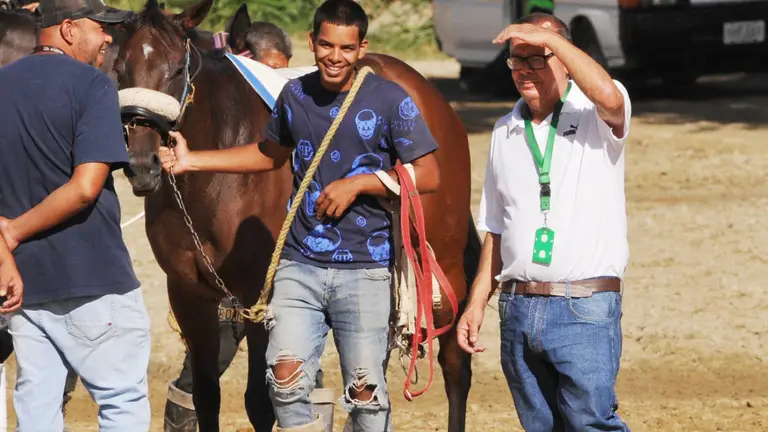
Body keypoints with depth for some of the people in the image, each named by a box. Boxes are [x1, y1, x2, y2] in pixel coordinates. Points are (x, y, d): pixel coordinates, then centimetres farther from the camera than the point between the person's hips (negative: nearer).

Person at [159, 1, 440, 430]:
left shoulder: (390, 100, -6)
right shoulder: (295, 96, 7)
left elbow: (429, 176, -8)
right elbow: (270, 154, 25)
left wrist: (358, 183, -16)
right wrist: (192, 161, 18)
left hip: (364, 269, -3)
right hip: (300, 262, 3)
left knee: (365, 389, 1)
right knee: (286, 374, -8)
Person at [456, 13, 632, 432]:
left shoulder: (594, 115, -2)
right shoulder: (506, 132, 16)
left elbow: (610, 98, -29)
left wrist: (549, 38, -22)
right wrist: (476, 303, 14)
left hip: (585, 307, -6)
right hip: (517, 309, 6)